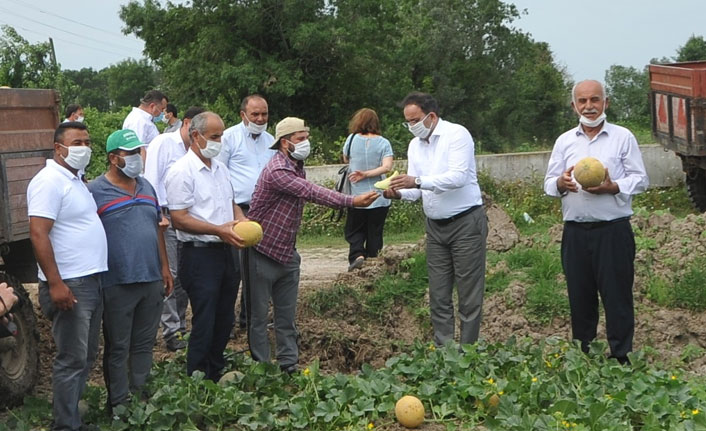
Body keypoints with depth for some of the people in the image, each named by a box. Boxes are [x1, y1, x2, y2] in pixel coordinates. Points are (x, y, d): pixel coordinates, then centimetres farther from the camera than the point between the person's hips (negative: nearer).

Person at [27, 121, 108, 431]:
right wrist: (55, 284, -26)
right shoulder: (49, 181, -15)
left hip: (91, 282, 10)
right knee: (72, 360, -5)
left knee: (86, 356, 16)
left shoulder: (74, 180, 15)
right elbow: (38, 234, -22)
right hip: (69, 285, -10)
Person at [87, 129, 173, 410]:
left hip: (152, 280, 6)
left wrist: (164, 267, 15)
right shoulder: (95, 192, -9)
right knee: (118, 348, 5)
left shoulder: (146, 187, 12)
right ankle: (119, 405, 15)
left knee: (144, 345, 14)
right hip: (117, 283, -6)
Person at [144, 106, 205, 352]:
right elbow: (151, 180, -8)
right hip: (167, 217, -6)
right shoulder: (164, 143, -3)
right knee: (170, 275, -7)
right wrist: (159, 213, -15)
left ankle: (180, 326, 18)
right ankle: (171, 331, -4)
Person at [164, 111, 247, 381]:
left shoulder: (220, 168, 15)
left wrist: (240, 219, 2)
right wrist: (219, 230, -22)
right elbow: (179, 218, -17)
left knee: (224, 320, 15)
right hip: (199, 255, -8)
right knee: (204, 325, -3)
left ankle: (216, 376, 28)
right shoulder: (182, 172, -12)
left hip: (225, 252, 8)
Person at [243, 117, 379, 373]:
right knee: (258, 314, 3)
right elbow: (313, 193, -28)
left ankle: (289, 365, 19)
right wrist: (352, 202, -30)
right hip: (262, 253, -9)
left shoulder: (297, 167, 9)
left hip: (287, 253, 9)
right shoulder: (277, 171, -23)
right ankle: (261, 369, 10)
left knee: (287, 313, 12)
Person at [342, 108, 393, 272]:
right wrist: (366, 174, -14)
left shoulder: (352, 139, -3)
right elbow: (387, 167, -17)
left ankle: (357, 254, -10)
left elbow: (346, 160, 14)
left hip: (357, 196, 0)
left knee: (353, 230, 13)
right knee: (374, 233, 12)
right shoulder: (383, 143, -5)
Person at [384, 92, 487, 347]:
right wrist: (399, 193, -15)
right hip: (435, 226, 7)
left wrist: (418, 181, -33)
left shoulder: (457, 135, -13)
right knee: (438, 295, 8)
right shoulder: (415, 145, 9)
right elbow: (416, 190, 7)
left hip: (465, 222, -7)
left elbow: (458, 177, -25)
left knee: (469, 294, -1)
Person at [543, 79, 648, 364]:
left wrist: (613, 187, -18)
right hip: (575, 232, 3)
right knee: (579, 298, 9)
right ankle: (582, 359, 21)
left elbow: (640, 179, 0)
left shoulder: (623, 137, 3)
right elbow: (549, 183, 10)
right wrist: (560, 183, -13)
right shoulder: (564, 141, 12)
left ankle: (621, 359, 7)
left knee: (617, 296, -1)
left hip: (613, 231, -3)